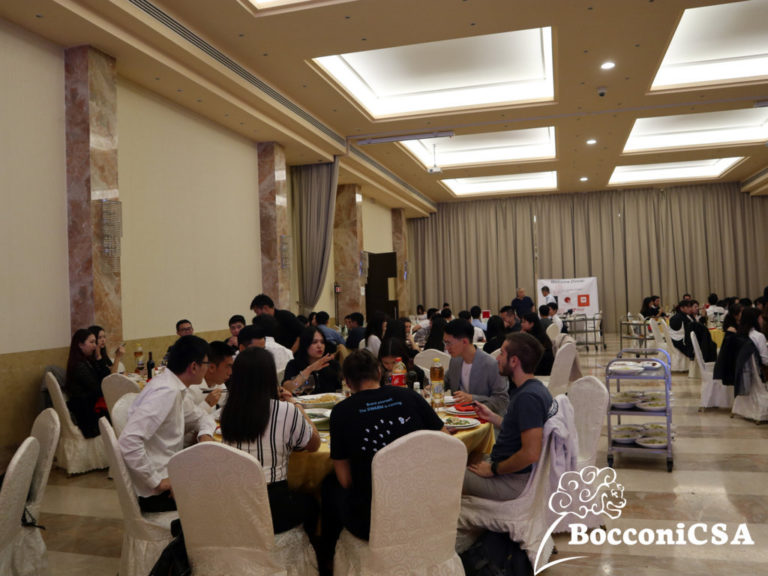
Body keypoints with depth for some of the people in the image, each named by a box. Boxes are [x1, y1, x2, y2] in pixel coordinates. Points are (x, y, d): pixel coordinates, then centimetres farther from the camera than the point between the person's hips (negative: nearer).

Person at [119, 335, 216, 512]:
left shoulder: (176, 389, 5)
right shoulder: (166, 392, -23)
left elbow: (200, 416, 22)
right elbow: (129, 441, -31)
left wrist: (205, 434, 0)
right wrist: (157, 482, -24)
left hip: (168, 474, 9)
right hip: (156, 492, -9)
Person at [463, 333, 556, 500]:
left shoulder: (528, 397, -26)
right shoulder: (535, 388, 7)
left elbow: (531, 453, -31)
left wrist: (494, 469, -19)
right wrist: (492, 417, 12)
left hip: (511, 480, -10)